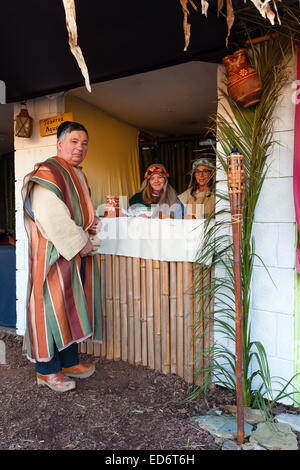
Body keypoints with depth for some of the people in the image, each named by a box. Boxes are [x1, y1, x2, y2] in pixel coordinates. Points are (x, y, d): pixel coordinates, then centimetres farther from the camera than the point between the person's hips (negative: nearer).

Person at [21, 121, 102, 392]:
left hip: (79, 254, 9)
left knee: (71, 307, 13)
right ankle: (47, 370, 13)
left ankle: (69, 362, 26)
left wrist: (91, 225, 6)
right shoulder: (48, 173, -11)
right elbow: (50, 217, -21)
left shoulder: (78, 176, 18)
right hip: (54, 254, -9)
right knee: (52, 306, -1)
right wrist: (80, 242, -17)